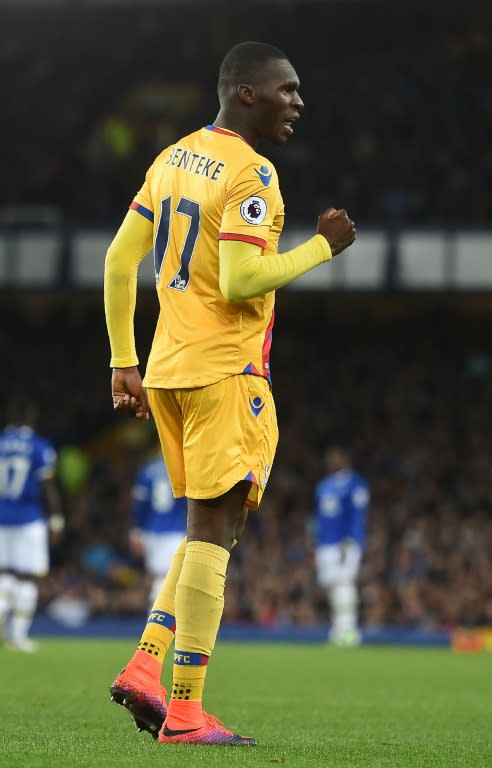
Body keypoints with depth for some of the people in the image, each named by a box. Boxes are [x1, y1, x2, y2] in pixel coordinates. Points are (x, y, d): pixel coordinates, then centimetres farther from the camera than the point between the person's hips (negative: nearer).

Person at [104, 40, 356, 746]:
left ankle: (145, 667, 6)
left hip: (167, 371, 9)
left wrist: (125, 363, 16)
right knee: (212, 533, -6)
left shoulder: (174, 158, 13)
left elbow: (119, 260, 13)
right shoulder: (252, 173, -13)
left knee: (209, 530, 17)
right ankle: (185, 713, -6)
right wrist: (321, 246, -9)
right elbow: (241, 282, -22)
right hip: (226, 373, -9)